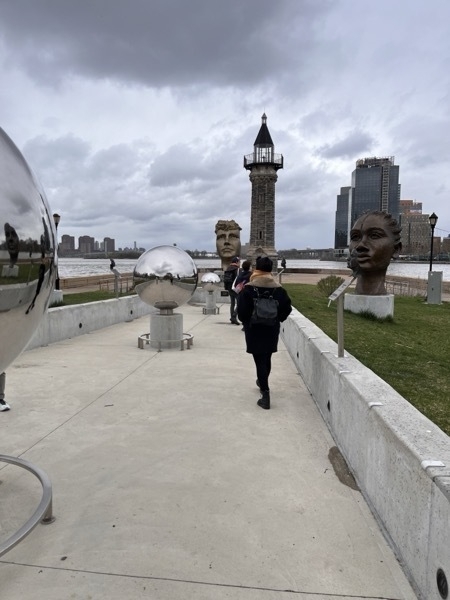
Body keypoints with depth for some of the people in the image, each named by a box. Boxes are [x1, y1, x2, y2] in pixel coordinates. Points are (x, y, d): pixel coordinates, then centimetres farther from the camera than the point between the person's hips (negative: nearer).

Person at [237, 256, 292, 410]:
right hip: (272, 329, 4)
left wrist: (246, 322, 4)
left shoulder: (249, 288, -13)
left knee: (260, 360, 0)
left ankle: (265, 395, -4)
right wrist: (277, 319, 9)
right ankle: (263, 382, 43)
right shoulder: (278, 288, -5)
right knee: (267, 358, 21)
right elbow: (287, 307, -5)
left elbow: (241, 311, -15)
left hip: (254, 330, -4)